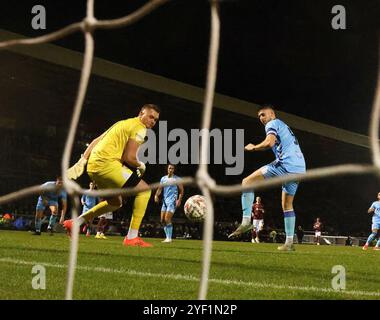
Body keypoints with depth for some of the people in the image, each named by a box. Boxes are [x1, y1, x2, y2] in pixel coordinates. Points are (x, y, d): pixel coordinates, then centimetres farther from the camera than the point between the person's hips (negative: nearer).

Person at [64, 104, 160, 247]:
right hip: (107, 164, -9)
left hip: (93, 166, 10)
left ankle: (75, 223, 26)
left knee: (115, 202, 27)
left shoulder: (123, 124, 25)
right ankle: (132, 237, -9)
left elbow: (96, 141, 22)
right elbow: (129, 157, -13)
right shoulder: (140, 128, -4)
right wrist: (141, 166, 7)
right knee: (144, 190, -4)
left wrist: (82, 161, 18)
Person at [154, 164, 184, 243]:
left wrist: (179, 200, -14)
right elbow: (160, 189, 12)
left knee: (167, 219, -16)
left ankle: (169, 238, -12)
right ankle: (168, 236, 15)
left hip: (172, 201, -6)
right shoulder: (163, 178, 12)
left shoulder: (177, 179, -2)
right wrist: (156, 195, -8)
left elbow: (181, 190, -2)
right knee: (162, 220, 4)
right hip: (165, 201, 6)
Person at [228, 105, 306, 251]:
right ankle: (289, 242, 16)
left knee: (246, 182, -9)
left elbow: (269, 142, -15)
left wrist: (253, 147, 1)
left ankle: (246, 221, -20)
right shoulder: (284, 127, 32)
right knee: (287, 205, 18)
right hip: (299, 169, 9)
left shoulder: (273, 124, 3)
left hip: (285, 165, -9)